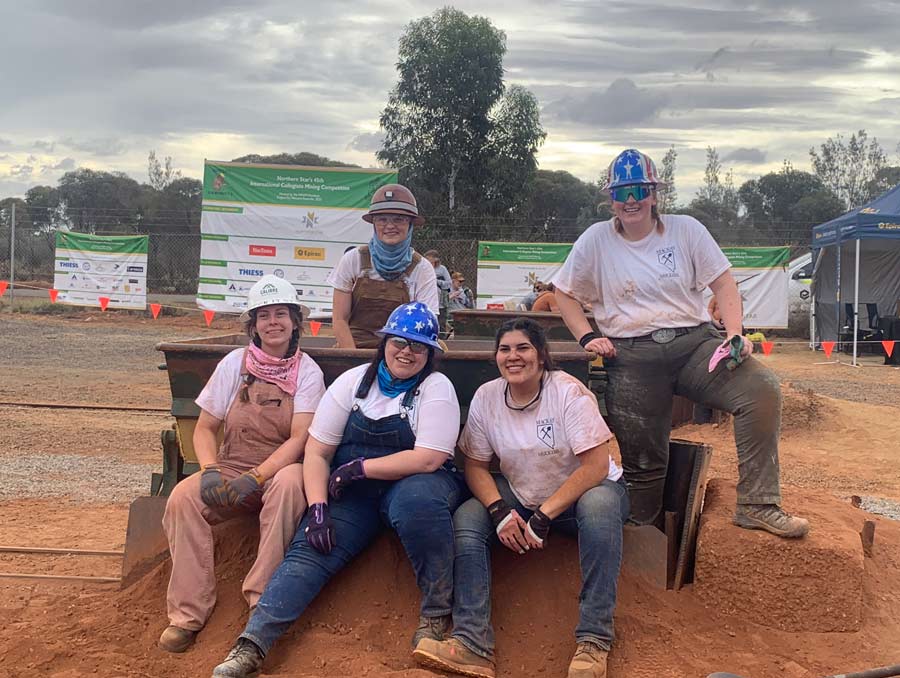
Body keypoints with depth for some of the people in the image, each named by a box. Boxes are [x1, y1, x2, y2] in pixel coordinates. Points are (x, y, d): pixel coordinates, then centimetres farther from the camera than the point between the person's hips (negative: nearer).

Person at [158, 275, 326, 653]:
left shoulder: (307, 371, -2)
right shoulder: (235, 363, 4)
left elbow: (299, 439, -12)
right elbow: (205, 428, 6)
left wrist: (255, 479, -24)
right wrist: (210, 471, -14)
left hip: (280, 469, -2)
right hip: (231, 467, 2)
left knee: (289, 483, -37)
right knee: (183, 497, -26)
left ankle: (263, 600, -29)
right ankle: (188, 613, -20)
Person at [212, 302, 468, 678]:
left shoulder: (436, 388, -5)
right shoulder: (353, 382, 4)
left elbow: (428, 460, -18)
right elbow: (316, 452, 2)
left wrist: (360, 467, -15)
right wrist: (317, 509, -13)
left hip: (414, 484, -3)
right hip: (352, 492, 3)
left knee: (416, 497, -37)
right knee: (308, 549, -19)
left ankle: (436, 612, -19)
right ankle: (251, 646, -24)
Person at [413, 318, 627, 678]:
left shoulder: (568, 392, -18)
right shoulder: (486, 397, -6)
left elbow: (596, 466, -22)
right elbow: (476, 466, -1)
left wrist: (544, 517, -26)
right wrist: (500, 511, -20)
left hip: (581, 491, -3)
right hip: (521, 497, 4)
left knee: (599, 504, -36)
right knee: (466, 518, -20)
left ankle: (593, 641, -31)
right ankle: (472, 644, -26)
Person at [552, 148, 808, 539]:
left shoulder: (686, 230, 7)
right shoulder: (595, 240, 6)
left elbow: (722, 283, 7)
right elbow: (564, 294, 13)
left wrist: (734, 334, -8)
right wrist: (587, 337, -1)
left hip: (694, 342, 1)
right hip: (631, 357, -1)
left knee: (763, 389, -23)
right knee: (642, 459, -5)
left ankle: (757, 506, -17)